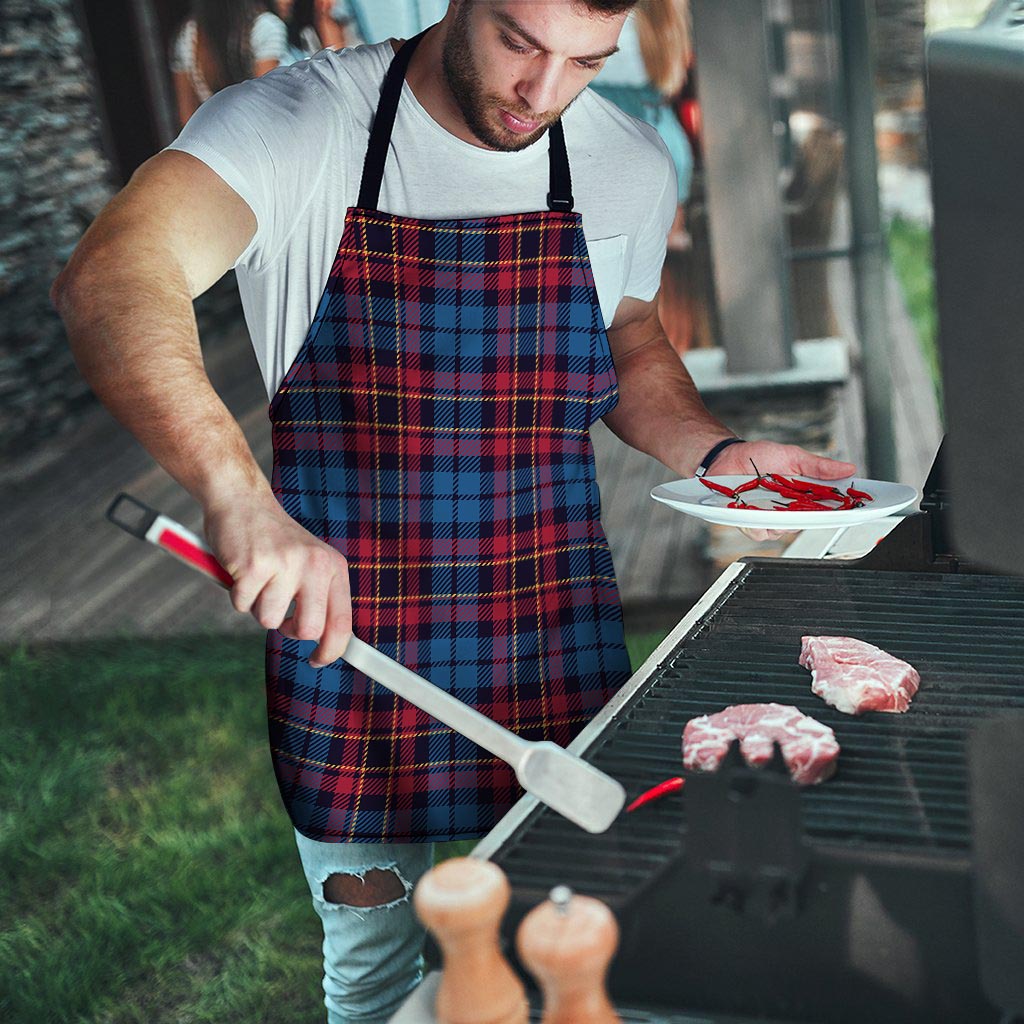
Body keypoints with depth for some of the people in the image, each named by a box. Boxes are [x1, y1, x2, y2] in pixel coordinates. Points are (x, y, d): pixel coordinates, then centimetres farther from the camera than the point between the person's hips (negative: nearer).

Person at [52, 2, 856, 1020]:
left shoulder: (630, 166, 1)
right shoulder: (296, 124, -13)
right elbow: (108, 280, -30)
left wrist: (716, 452, -2)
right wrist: (238, 495, -46)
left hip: (555, 646, 3)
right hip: (345, 631, -2)